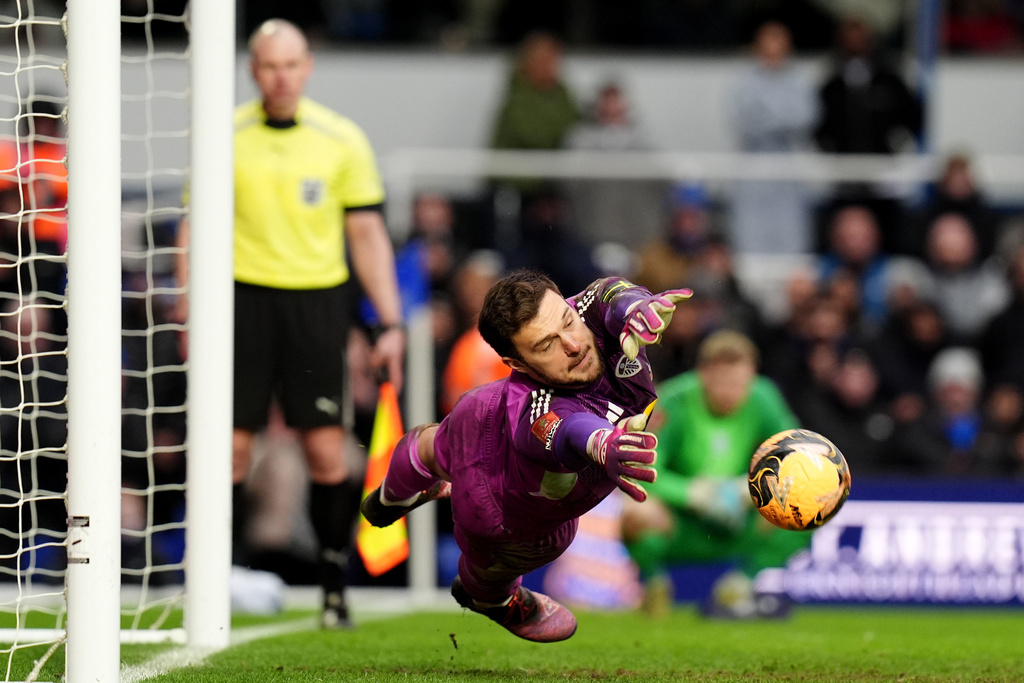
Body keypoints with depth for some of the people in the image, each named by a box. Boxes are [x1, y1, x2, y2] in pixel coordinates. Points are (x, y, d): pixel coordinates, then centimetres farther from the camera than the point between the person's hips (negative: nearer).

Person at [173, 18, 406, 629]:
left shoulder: (343, 139, 3)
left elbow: (368, 235, 7)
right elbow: (196, 226, 9)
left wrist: (391, 323, 2)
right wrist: (190, 309, 0)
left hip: (318, 300, 0)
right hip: (243, 297, 0)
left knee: (326, 451, -5)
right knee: (231, 446, -4)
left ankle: (336, 585, 5)